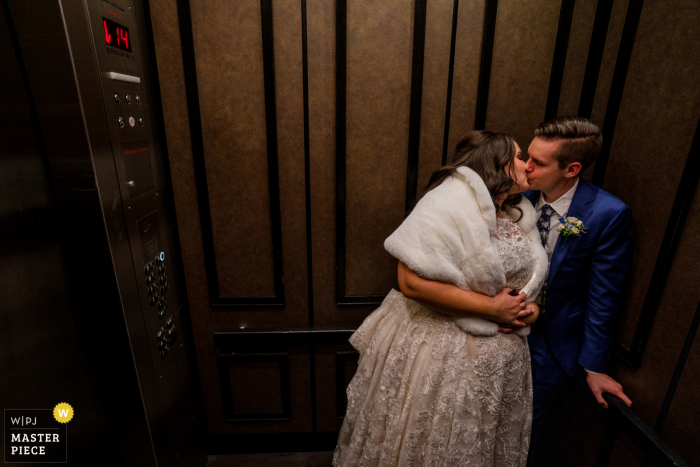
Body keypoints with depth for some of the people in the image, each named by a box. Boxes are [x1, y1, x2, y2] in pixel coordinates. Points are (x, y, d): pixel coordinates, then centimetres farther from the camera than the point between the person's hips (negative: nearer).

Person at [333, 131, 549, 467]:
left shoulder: (521, 214, 7)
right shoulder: (450, 203, -20)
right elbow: (413, 282, -28)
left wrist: (528, 307, -1)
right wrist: (491, 307, -22)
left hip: (499, 357, 8)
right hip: (441, 352, -7)